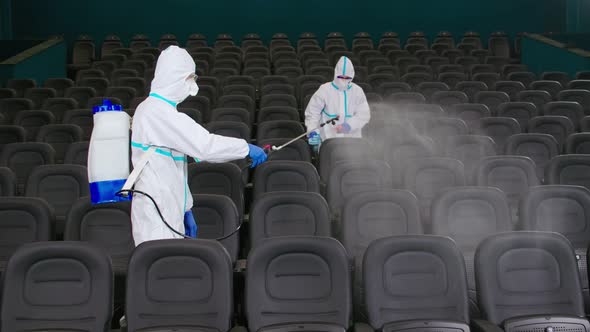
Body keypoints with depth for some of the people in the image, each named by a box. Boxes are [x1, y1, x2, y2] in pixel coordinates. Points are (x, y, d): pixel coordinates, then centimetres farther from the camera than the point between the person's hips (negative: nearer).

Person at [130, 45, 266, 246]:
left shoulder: (153, 108, 16)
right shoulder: (158, 112, -15)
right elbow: (204, 145, -22)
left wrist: (185, 209, 19)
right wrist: (246, 148, -9)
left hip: (169, 211, 9)